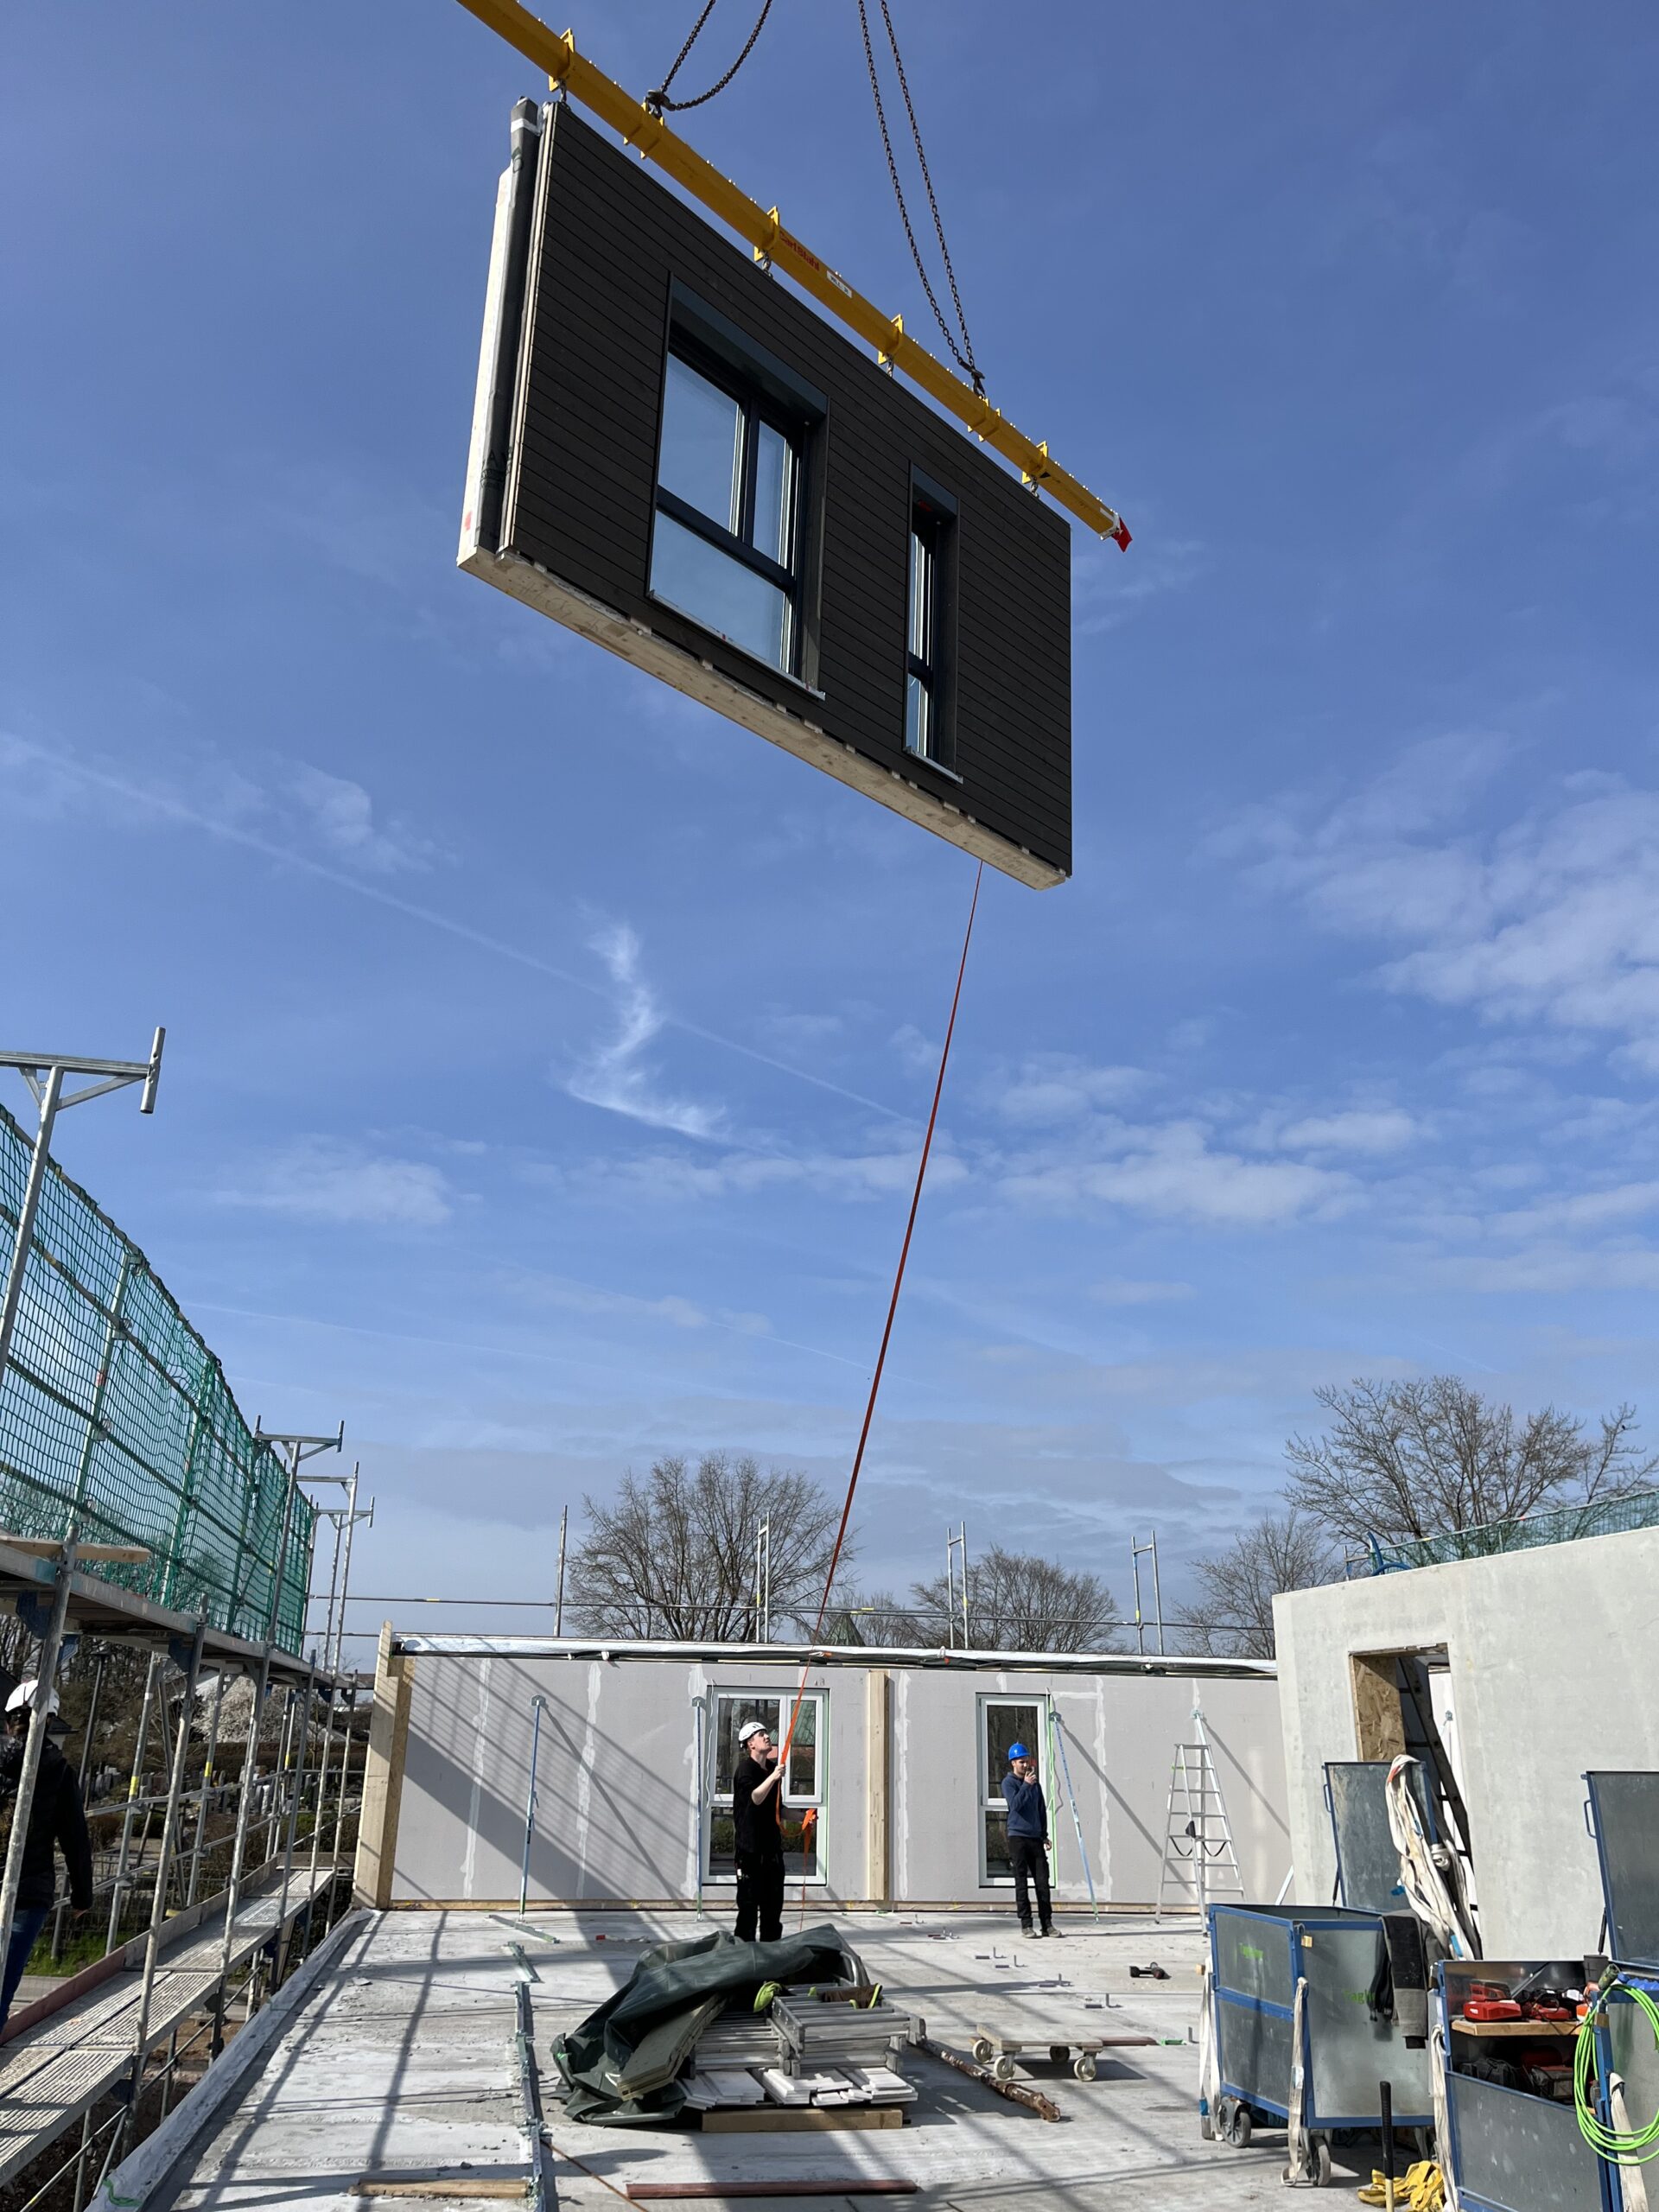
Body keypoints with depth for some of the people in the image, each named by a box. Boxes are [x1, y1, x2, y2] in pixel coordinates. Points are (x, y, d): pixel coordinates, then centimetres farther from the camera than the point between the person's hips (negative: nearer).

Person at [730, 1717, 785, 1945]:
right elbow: (755, 1798, -28)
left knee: (773, 1900, 11)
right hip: (751, 1845, -8)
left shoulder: (772, 1767, 13)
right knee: (750, 1899, -6)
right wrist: (773, 1777, -42)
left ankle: (771, 1942, 20)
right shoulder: (745, 1769, -10)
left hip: (772, 1844, 8)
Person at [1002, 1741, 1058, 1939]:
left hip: (1035, 1837, 5)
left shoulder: (1035, 1783, 14)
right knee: (1021, 1882, -2)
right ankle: (1026, 1924, 2)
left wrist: (1044, 1835, 15)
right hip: (1017, 1837, -5)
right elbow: (1015, 1804, -18)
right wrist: (1026, 1785, -20)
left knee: (1042, 1880, 1)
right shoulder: (1009, 1782, -3)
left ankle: (1047, 1924, 5)